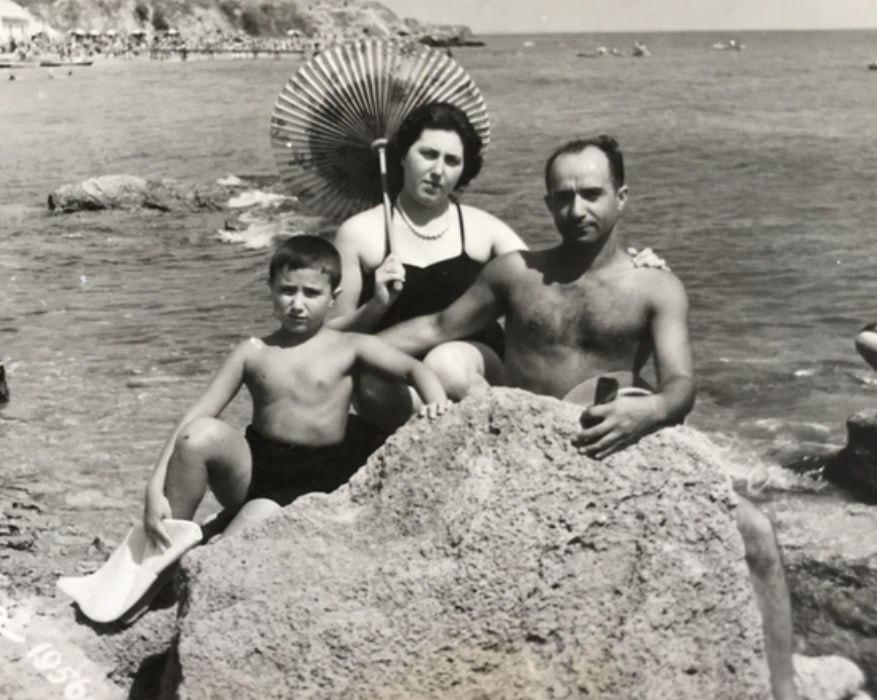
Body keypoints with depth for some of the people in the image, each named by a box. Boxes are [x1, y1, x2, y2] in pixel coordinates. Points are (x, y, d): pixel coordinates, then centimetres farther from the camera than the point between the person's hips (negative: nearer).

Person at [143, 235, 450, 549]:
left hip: (323, 481, 0)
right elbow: (195, 417, 3)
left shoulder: (349, 347, 4)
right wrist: (155, 489, -8)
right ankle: (166, 549, -12)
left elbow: (414, 369, 0)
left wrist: (436, 403, -25)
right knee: (200, 434, -25)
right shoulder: (253, 352, 7)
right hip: (257, 474, 0)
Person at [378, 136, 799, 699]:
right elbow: (437, 328, 18)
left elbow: (681, 385, -12)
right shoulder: (515, 272, 8)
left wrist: (645, 412, -37)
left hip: (616, 452, -1)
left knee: (753, 529, -19)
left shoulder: (657, 289, 1)